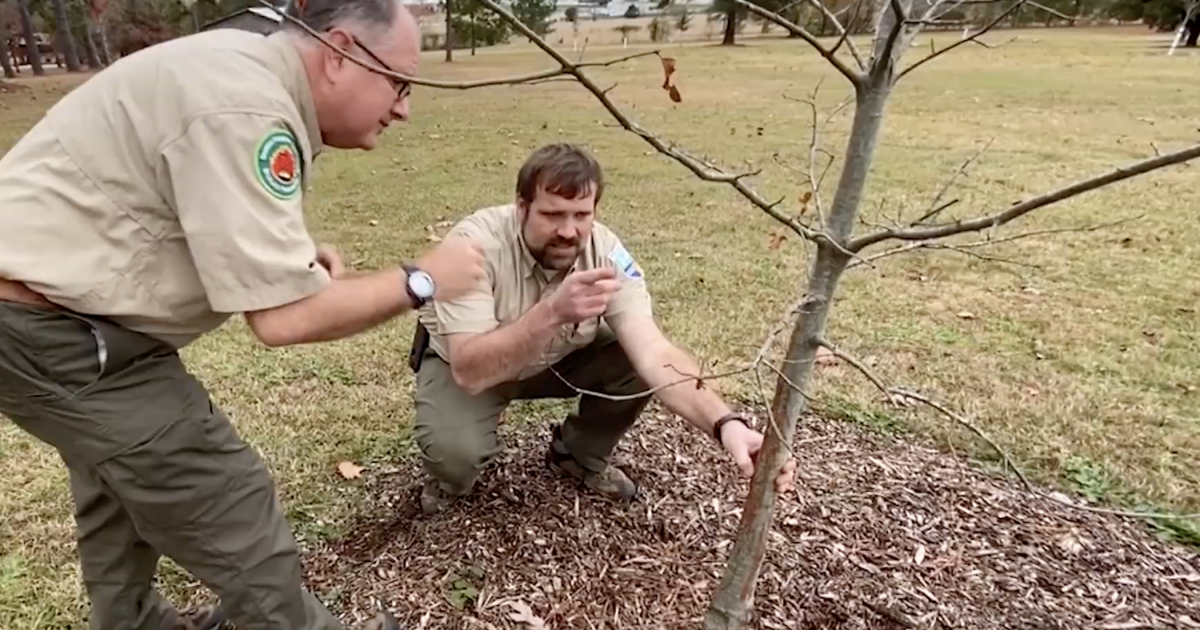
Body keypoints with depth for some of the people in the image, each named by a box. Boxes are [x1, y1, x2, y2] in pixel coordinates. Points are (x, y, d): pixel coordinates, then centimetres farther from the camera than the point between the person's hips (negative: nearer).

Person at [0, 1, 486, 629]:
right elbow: (283, 316, -30)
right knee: (229, 511, -1)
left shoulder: (244, 70, 4)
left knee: (119, 483, 27)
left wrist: (283, 250, -2)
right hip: (58, 331, -11)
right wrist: (420, 281, -20)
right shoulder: (245, 108, -28)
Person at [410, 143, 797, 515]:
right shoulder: (477, 243, -33)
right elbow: (471, 371, -40)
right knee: (455, 449, -31)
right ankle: (450, 475, 10)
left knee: (634, 366, -20)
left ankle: (578, 456, 10)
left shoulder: (606, 252, -24)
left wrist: (726, 424, -50)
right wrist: (552, 312, -55)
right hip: (461, 363, -3)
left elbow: (654, 355, -34)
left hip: (557, 359, 3)